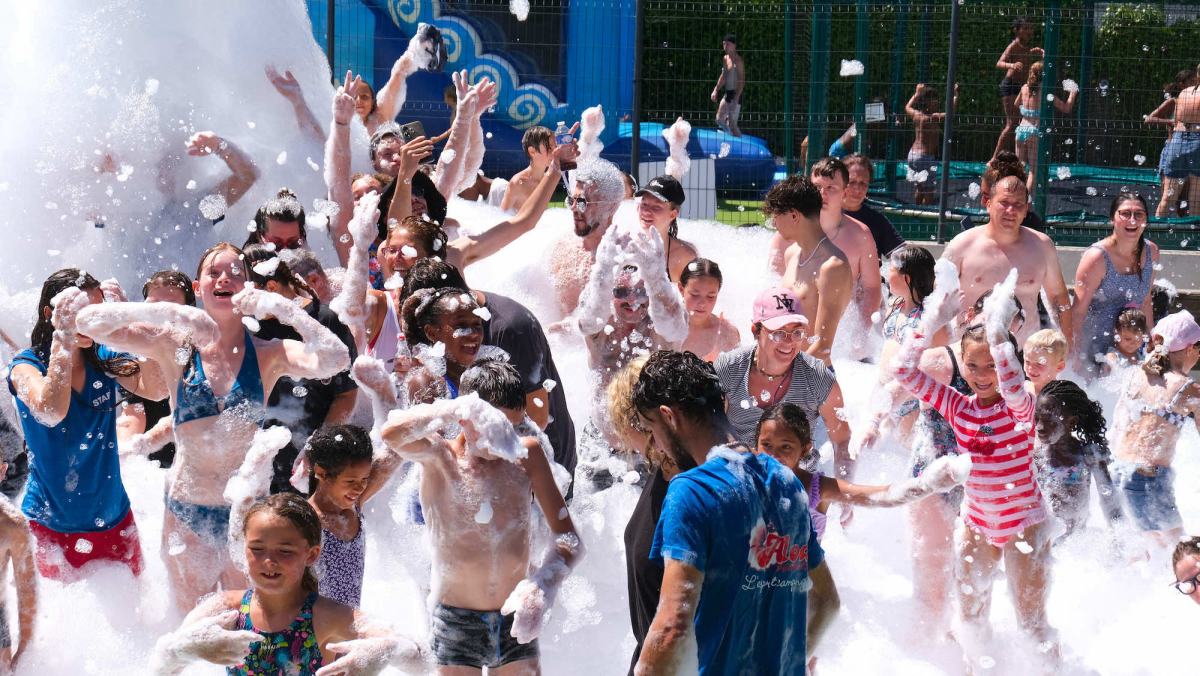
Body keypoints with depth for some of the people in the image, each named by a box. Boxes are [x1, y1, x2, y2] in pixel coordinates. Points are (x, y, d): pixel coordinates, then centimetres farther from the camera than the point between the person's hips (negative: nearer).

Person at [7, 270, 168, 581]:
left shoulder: (105, 359, 0)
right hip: (52, 528, -4)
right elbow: (51, 411, -32)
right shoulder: (25, 366, -11)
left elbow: (157, 390, -16)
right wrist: (64, 336, -32)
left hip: (115, 520, 4)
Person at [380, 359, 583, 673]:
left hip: (516, 621, 3)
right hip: (457, 623, -3)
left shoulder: (527, 454, 0)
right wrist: (465, 408, -33)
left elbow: (569, 539, -2)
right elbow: (393, 433, -31)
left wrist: (542, 587, -19)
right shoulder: (441, 459, -7)